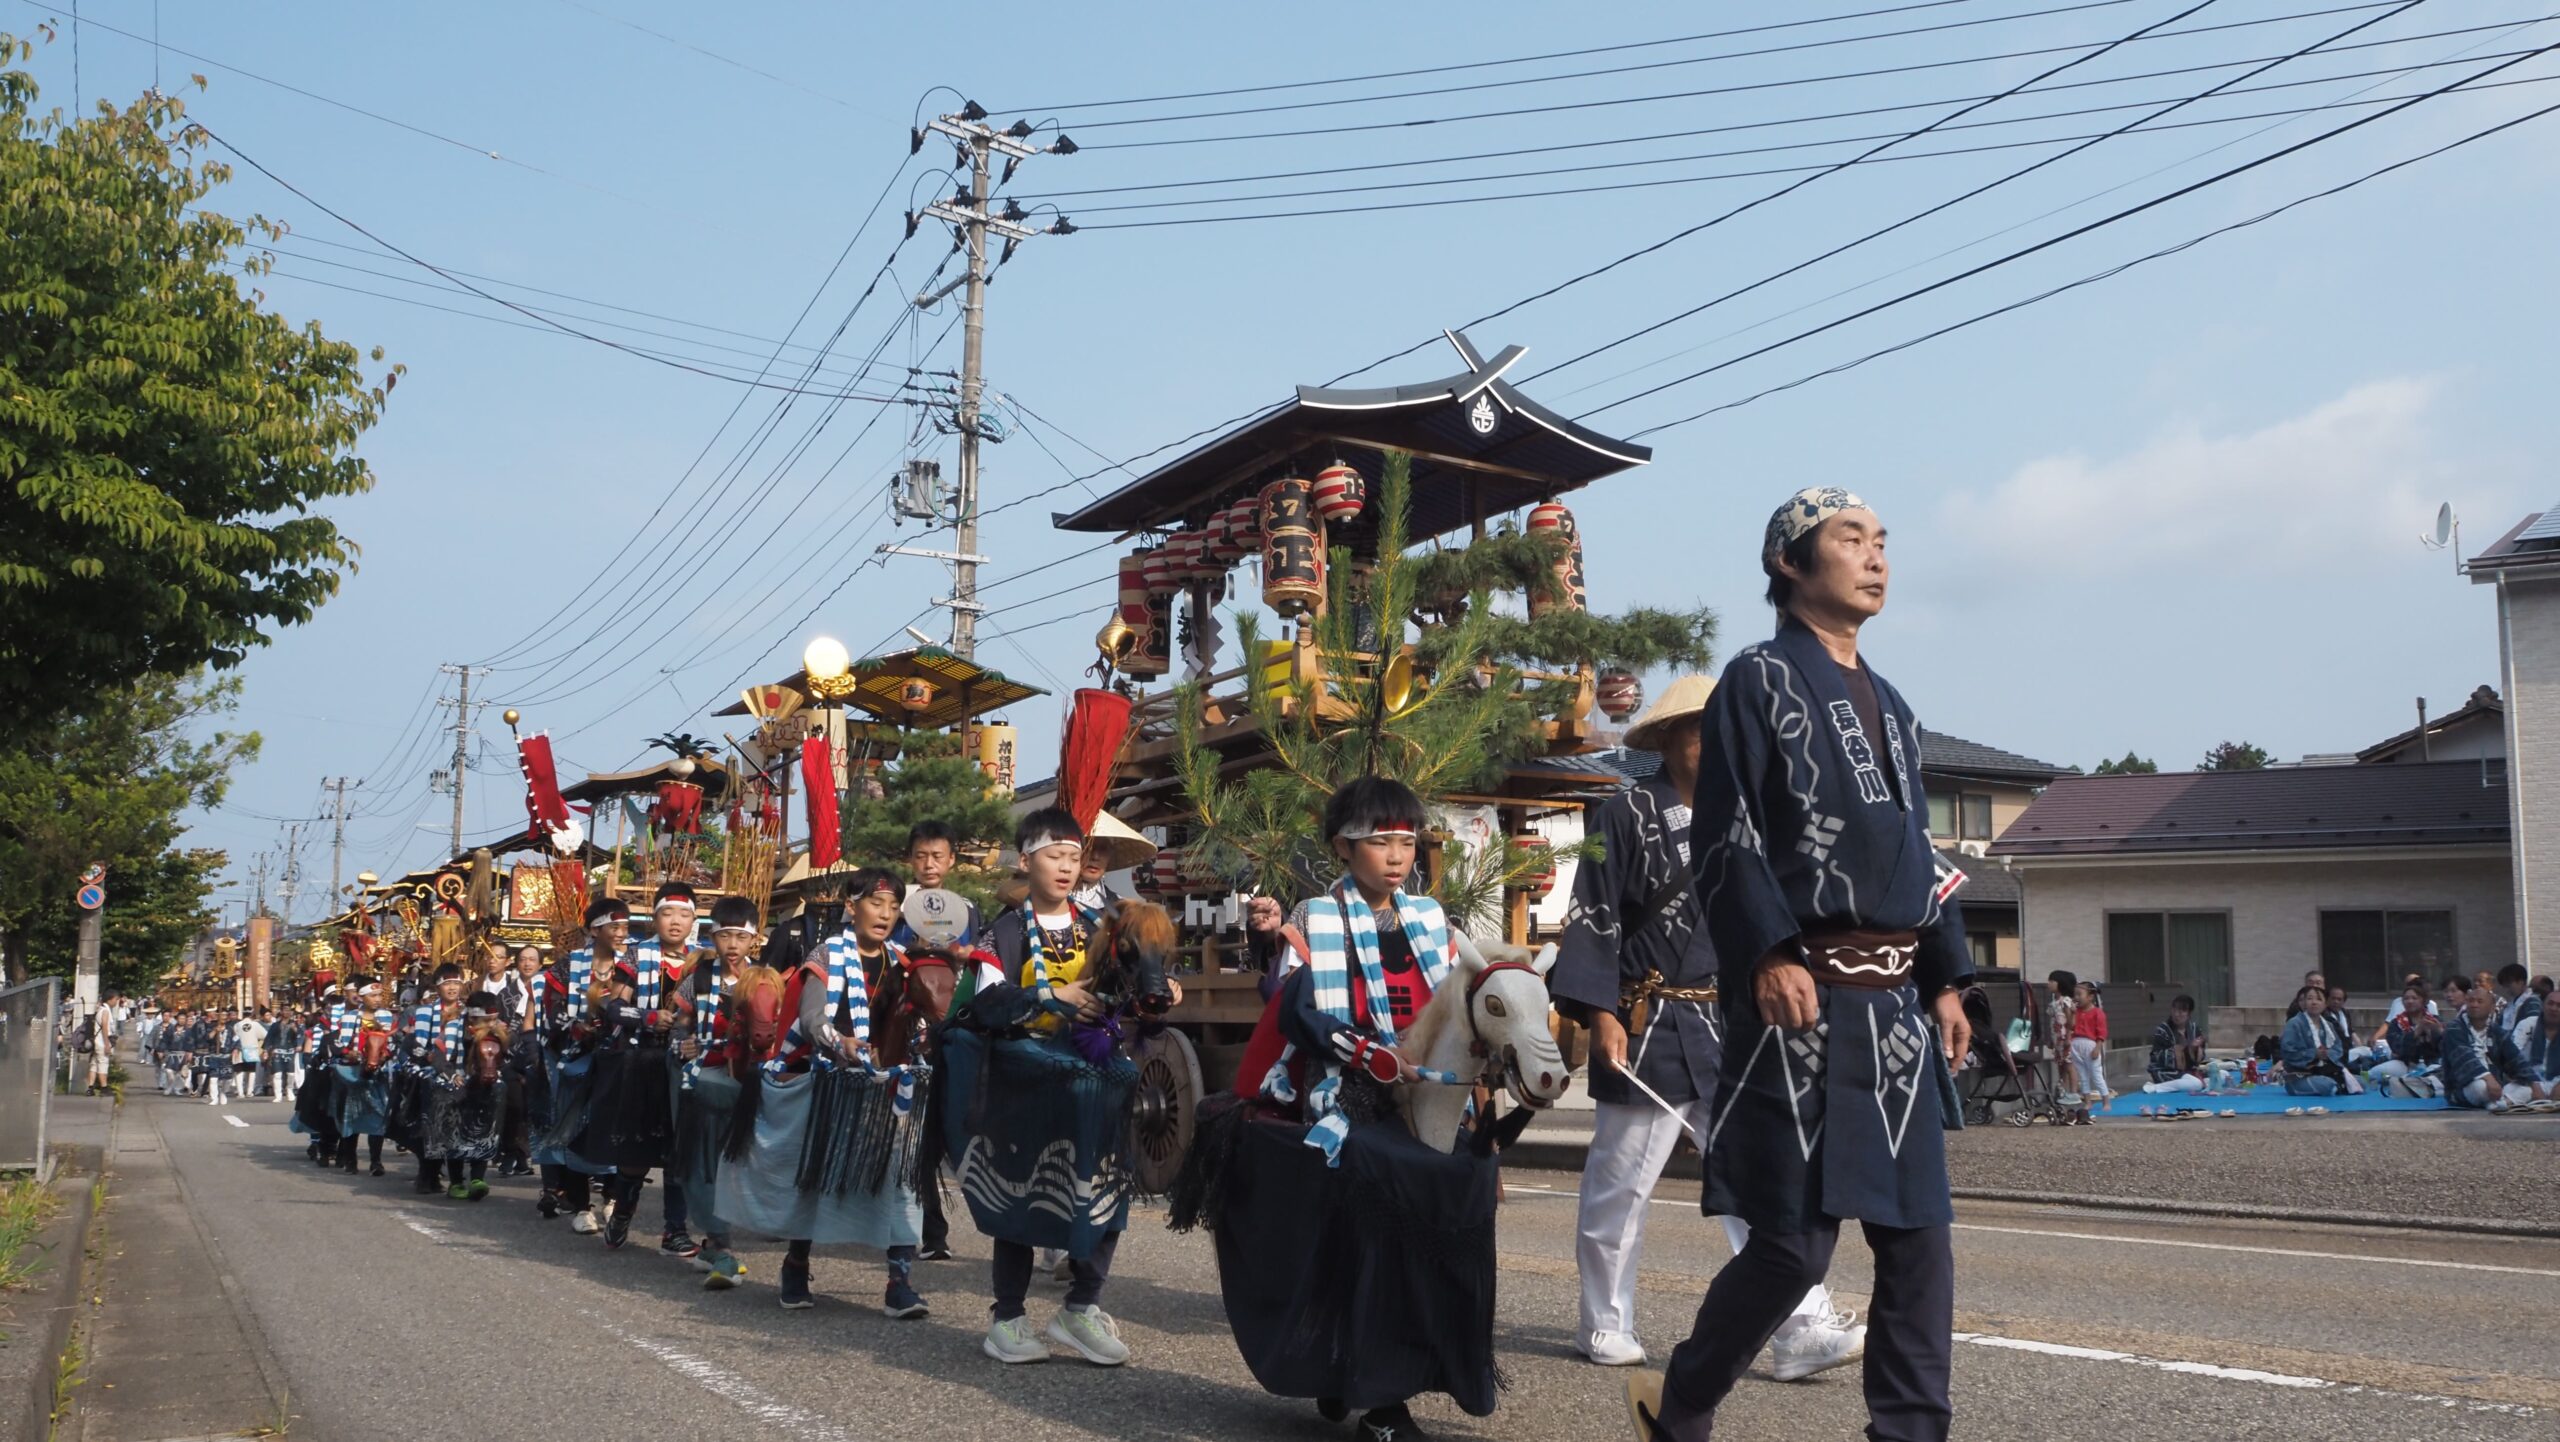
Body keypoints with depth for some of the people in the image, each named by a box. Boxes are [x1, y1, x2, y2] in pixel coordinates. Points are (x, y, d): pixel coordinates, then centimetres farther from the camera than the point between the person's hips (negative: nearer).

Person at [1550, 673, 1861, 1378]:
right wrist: (1601, 1015, -15)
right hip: (1645, 1029, -5)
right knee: (1620, 1184, 5)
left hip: (1727, 1032, 5)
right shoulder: (1625, 815, -5)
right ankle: (1605, 1325, 19)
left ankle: (1803, 1330, -4)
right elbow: (1594, 921, -8)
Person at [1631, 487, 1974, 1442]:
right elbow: (1728, 840, -9)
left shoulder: (1890, 707, 21)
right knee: (1797, 1238, -5)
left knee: (1919, 1233, 3)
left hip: (1896, 1005, 7)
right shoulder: (1759, 681, -1)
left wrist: (1946, 977, 15)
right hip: (1804, 1000, -7)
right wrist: (1770, 955, -20)